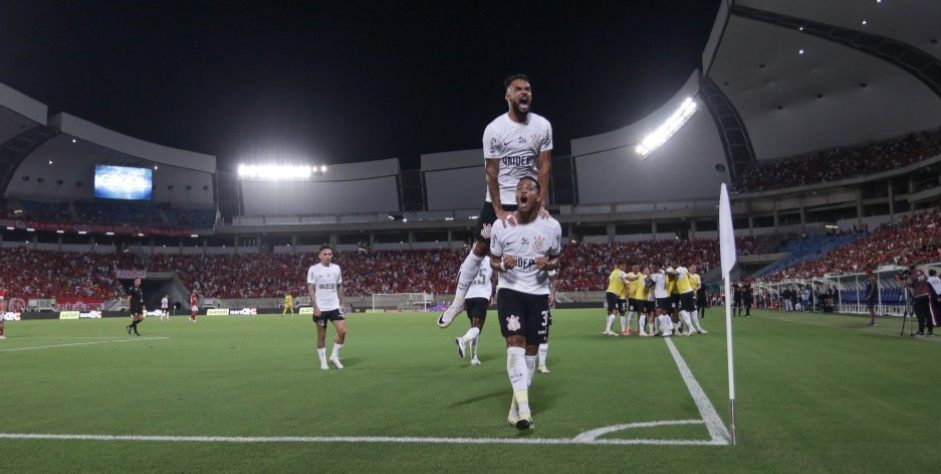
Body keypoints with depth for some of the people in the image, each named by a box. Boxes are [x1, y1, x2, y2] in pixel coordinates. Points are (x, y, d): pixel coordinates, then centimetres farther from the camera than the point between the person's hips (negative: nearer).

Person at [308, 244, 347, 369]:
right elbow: (311, 289, -8)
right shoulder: (313, 269, -6)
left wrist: (343, 303, 10)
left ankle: (334, 355, 10)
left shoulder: (336, 268, 6)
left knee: (342, 331, -8)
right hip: (320, 308, -3)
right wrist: (315, 307, -15)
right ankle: (323, 361, 16)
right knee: (321, 335, 5)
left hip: (335, 306, 3)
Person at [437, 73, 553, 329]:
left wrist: (541, 204, -11)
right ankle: (458, 300, 14)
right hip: (499, 199, -1)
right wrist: (498, 210, -15)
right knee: (480, 248, 3)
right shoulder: (494, 129, -13)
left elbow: (544, 167, -4)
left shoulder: (543, 126, -5)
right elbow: (491, 172, -11)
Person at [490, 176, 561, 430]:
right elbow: (493, 260, 5)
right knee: (515, 342, -18)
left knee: (531, 348, 5)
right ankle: (524, 407, -22)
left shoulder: (552, 226, -6)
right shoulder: (501, 225, -6)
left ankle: (516, 406, 19)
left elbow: (556, 259, 9)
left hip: (538, 293, 2)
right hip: (509, 291, -2)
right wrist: (502, 265, -18)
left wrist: (548, 264, -15)